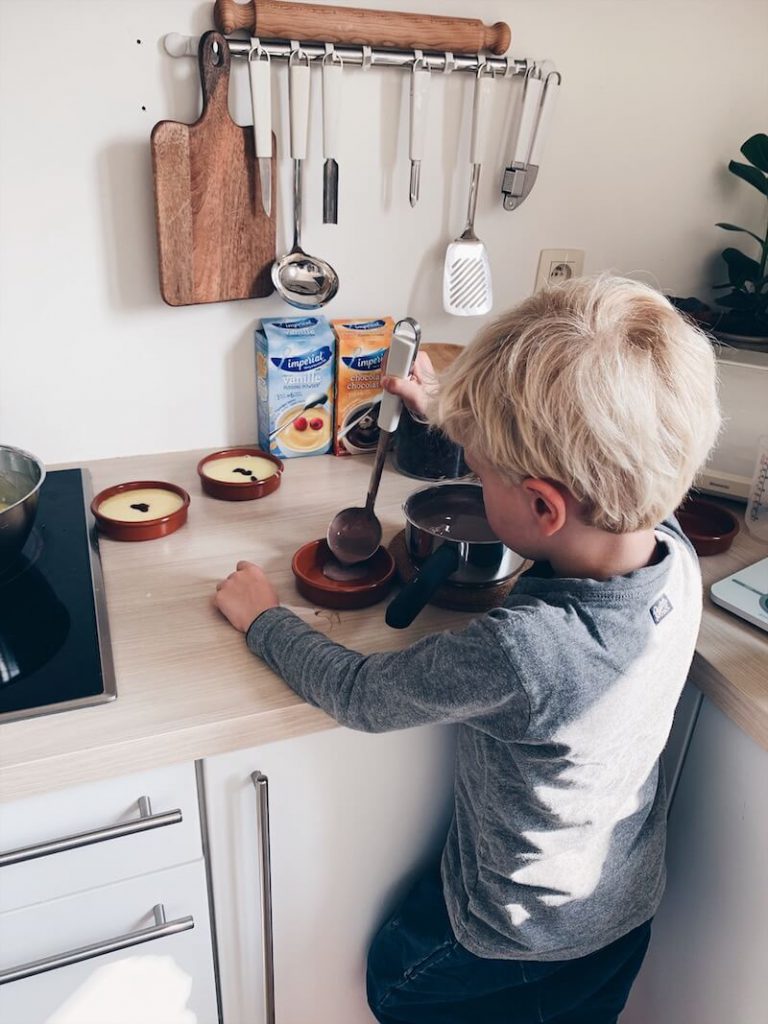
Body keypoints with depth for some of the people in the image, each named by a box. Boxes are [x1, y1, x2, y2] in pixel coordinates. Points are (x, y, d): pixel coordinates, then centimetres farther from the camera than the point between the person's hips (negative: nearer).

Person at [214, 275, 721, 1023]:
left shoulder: (521, 652, -45)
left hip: (520, 942, -5)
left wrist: (261, 617, -10)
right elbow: (568, 479, -2)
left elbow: (357, 695, -26)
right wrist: (449, 415, 4)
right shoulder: (673, 553, -24)